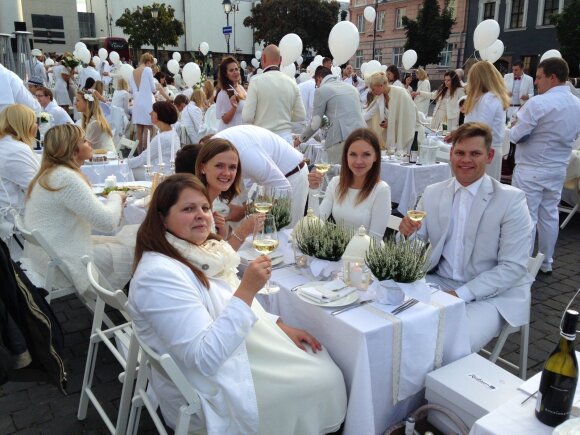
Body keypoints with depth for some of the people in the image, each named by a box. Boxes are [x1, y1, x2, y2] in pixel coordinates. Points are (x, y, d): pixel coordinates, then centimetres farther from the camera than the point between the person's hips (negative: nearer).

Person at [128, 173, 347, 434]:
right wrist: (247, 289, -32)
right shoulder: (159, 274, -25)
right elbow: (204, 357, -29)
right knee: (324, 382, -6)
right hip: (214, 391, -8)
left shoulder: (204, 250, 2)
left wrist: (281, 327, 3)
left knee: (326, 367, 5)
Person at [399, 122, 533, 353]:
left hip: (491, 295, -4)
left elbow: (513, 267, -11)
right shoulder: (432, 193, 4)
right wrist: (407, 233, -17)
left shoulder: (511, 199, -8)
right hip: (438, 282, 4)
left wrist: (461, 294, -20)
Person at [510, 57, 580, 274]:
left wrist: (513, 128, 4)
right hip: (558, 169, 7)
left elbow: (515, 136, -17)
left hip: (531, 170, -7)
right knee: (549, 215, 16)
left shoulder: (538, 103, -19)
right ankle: (546, 262, 27)